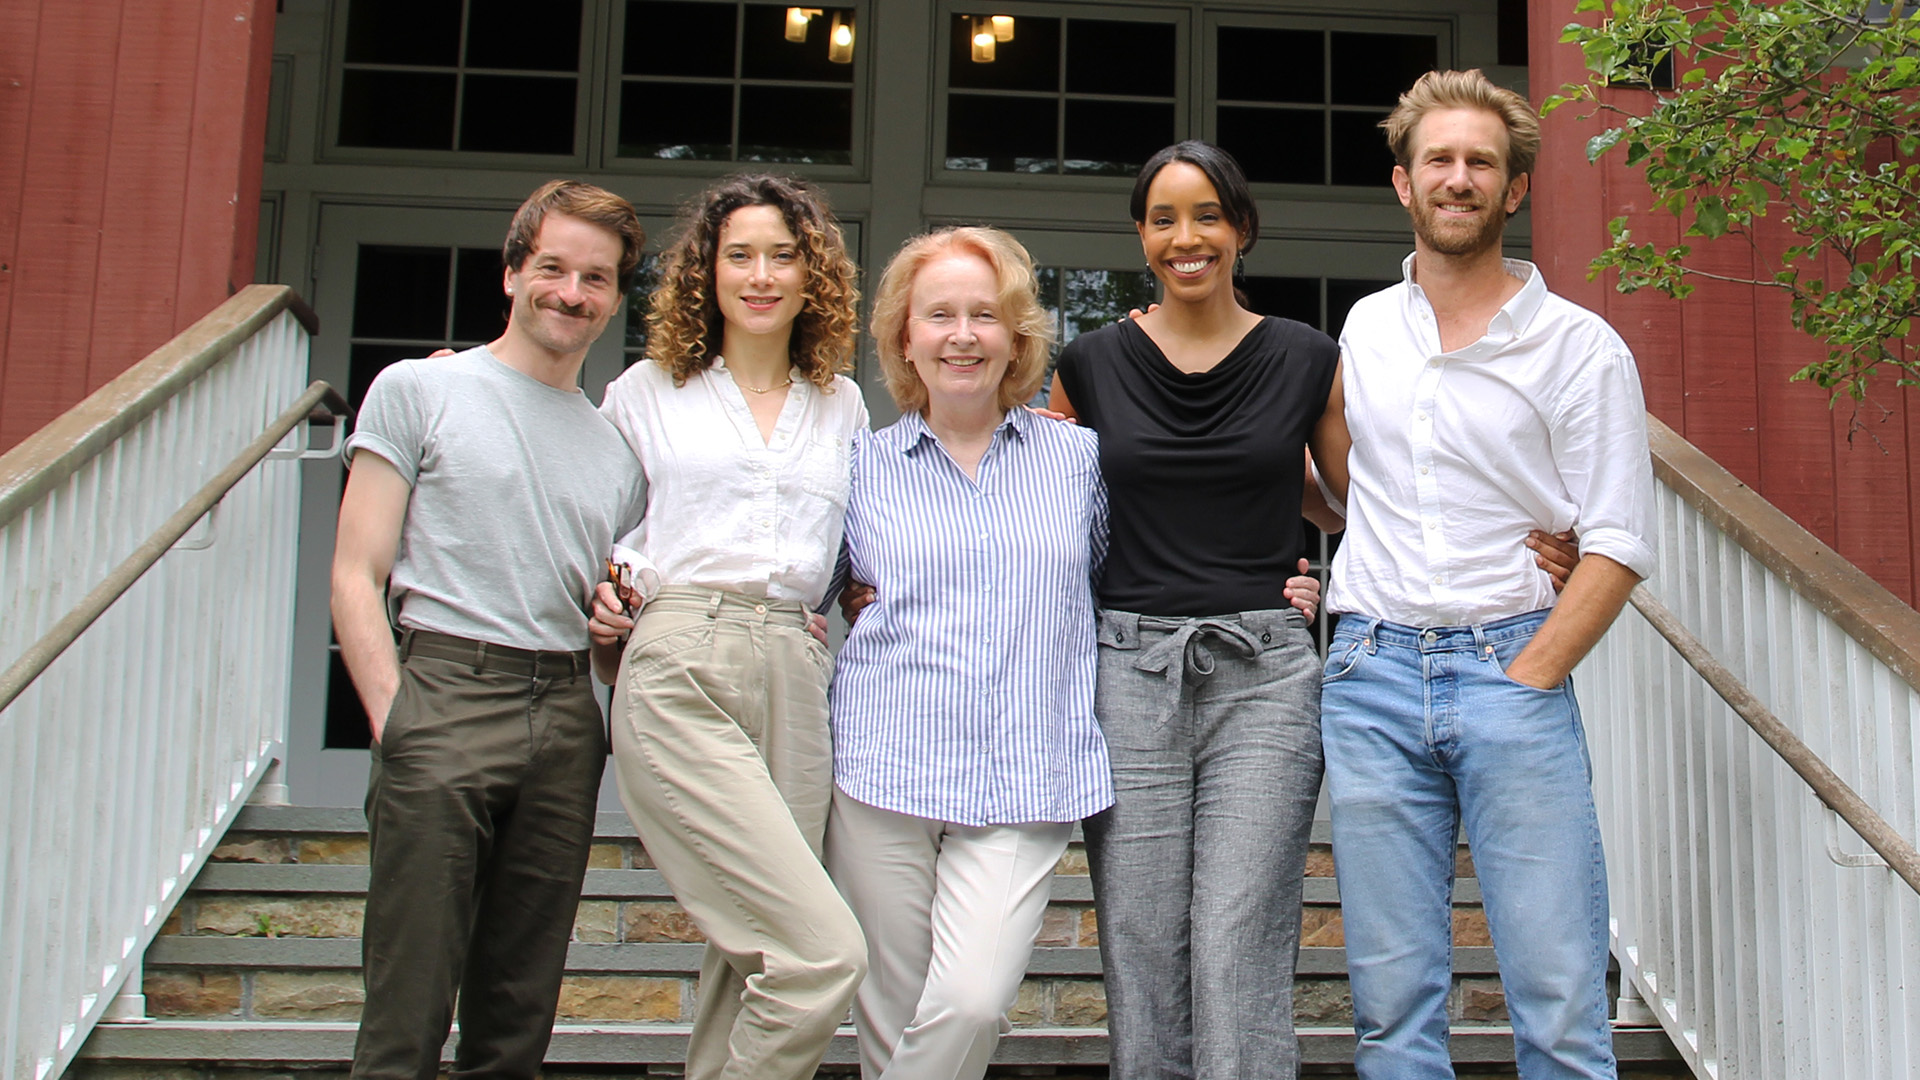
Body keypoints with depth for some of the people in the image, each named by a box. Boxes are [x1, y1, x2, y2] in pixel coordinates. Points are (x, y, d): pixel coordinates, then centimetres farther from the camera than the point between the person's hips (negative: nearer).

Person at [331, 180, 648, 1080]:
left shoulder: (616, 443, 19)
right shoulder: (419, 389, 6)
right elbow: (356, 576, -1)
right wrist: (393, 720, -12)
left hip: (566, 714, 5)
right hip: (447, 692, -4)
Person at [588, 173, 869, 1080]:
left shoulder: (842, 408, 18)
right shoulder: (647, 391, 12)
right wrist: (604, 600, 2)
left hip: (796, 686, 4)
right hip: (680, 677, -4)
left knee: (752, 954, 4)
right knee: (826, 950, -16)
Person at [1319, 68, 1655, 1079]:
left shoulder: (1582, 347, 1)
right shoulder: (1363, 328, 13)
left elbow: (1618, 545, -3)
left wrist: (1526, 680, -11)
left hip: (1512, 666, -3)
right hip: (1370, 670, 3)